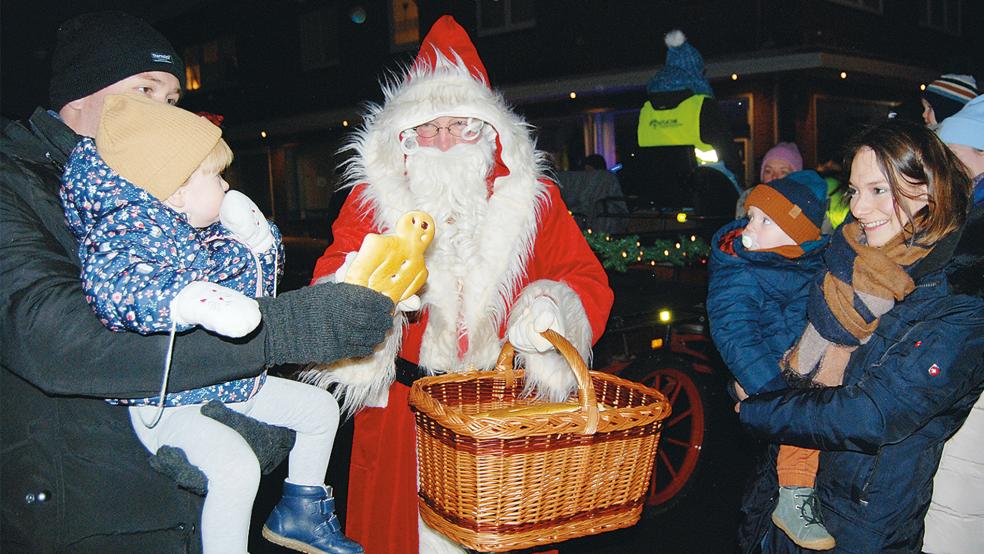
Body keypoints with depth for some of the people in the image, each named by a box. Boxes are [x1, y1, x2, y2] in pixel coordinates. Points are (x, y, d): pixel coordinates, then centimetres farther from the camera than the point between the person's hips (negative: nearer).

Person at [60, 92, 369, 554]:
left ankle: (299, 514, 32)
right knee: (235, 465, -33)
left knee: (319, 407, 16)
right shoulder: (127, 234, -19)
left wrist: (257, 237, -1)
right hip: (166, 401, -10)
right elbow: (115, 287, -41)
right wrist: (199, 302, -54)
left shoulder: (209, 230, 9)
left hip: (231, 382, 10)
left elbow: (261, 273, 22)